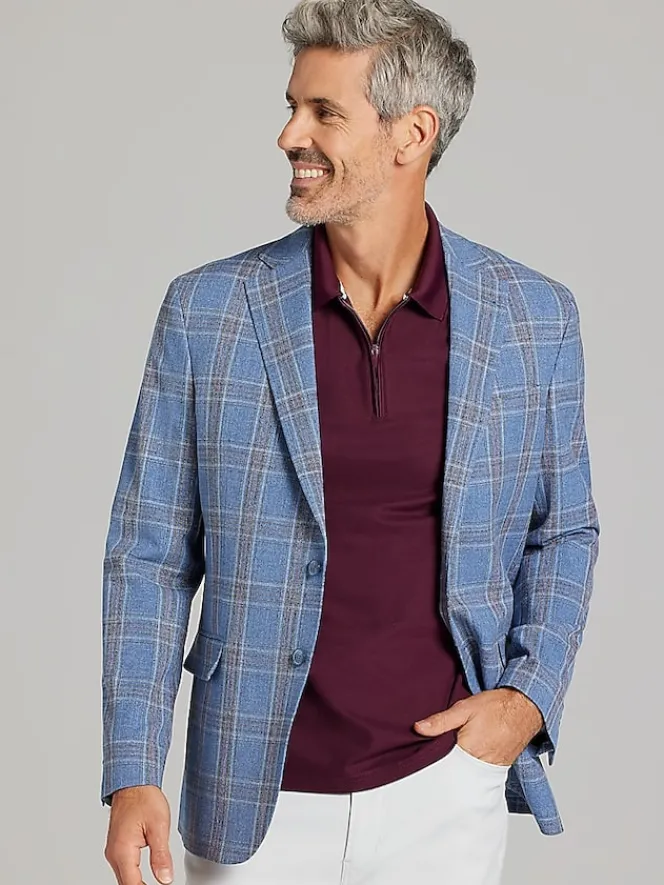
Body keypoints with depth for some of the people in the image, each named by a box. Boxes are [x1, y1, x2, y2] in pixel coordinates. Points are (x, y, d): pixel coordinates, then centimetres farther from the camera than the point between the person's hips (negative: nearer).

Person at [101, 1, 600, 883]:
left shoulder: (536, 318, -2)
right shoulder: (206, 312, -5)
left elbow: (563, 533, 10)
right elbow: (150, 556, -1)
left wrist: (531, 695, -4)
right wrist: (132, 778, -6)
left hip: (446, 786, 1)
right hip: (257, 800, 0)